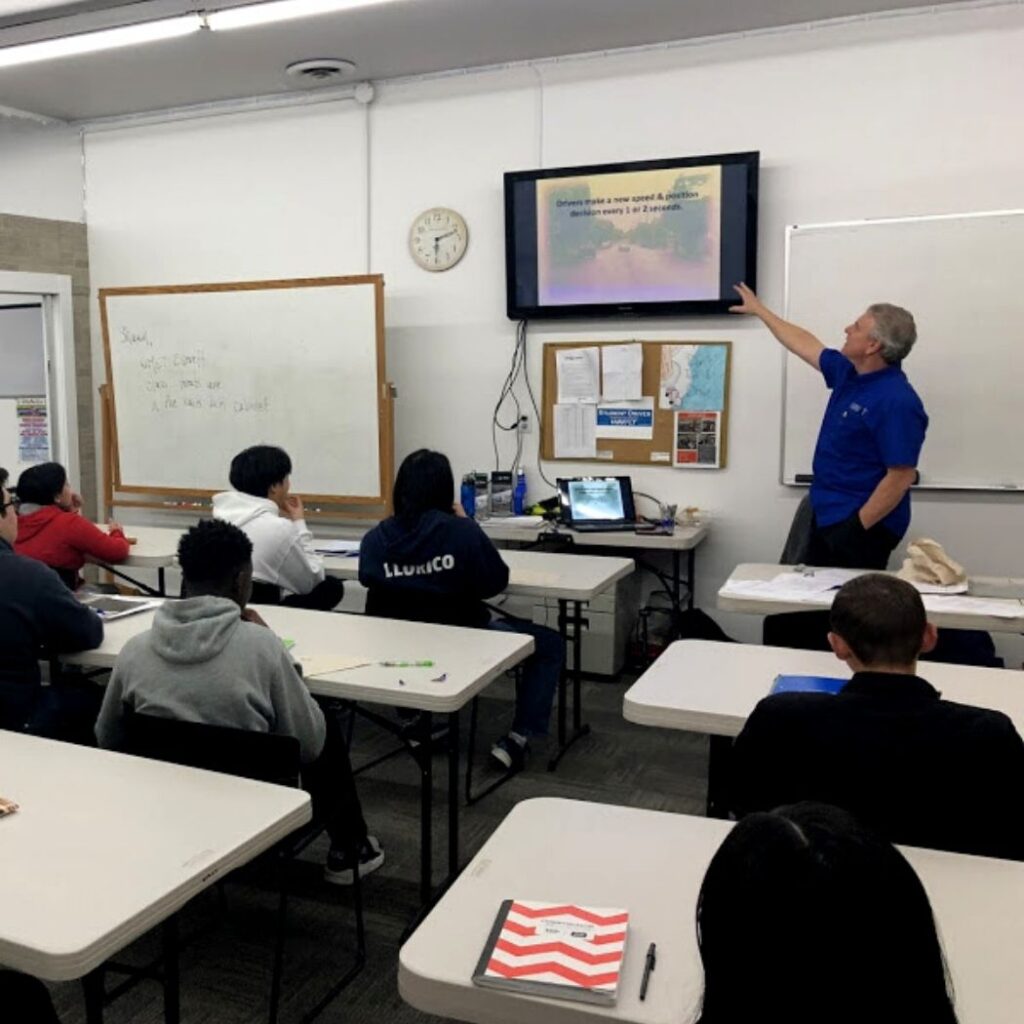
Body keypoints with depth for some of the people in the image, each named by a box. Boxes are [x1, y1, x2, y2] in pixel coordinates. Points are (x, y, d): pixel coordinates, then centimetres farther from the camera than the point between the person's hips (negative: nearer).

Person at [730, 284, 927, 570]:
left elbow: (901, 477, -25)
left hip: (860, 525, -9)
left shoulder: (897, 401, -23)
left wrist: (857, 528, -24)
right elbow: (805, 345, 21)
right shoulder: (849, 372, 5)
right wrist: (760, 310, 29)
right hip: (827, 516, 9)